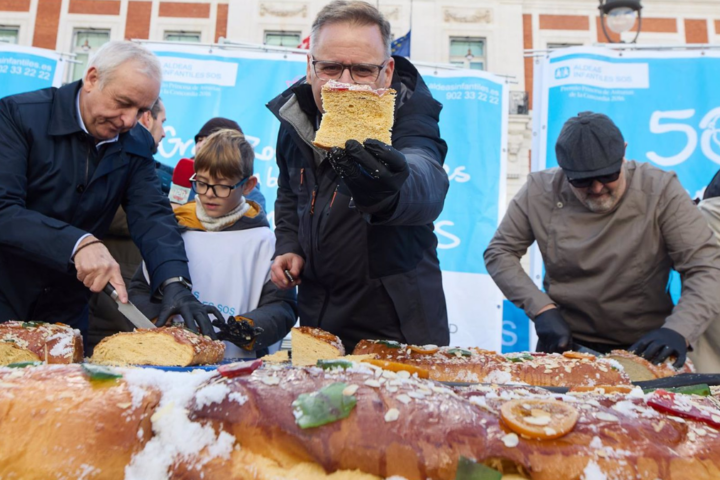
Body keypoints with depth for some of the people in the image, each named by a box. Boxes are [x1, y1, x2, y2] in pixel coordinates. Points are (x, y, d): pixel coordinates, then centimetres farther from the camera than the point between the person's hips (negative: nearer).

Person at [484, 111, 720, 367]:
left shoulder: (660, 191, -10)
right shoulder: (540, 191, -7)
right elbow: (499, 253, -1)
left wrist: (678, 330, -29)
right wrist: (541, 308, -12)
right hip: (563, 340, 1)